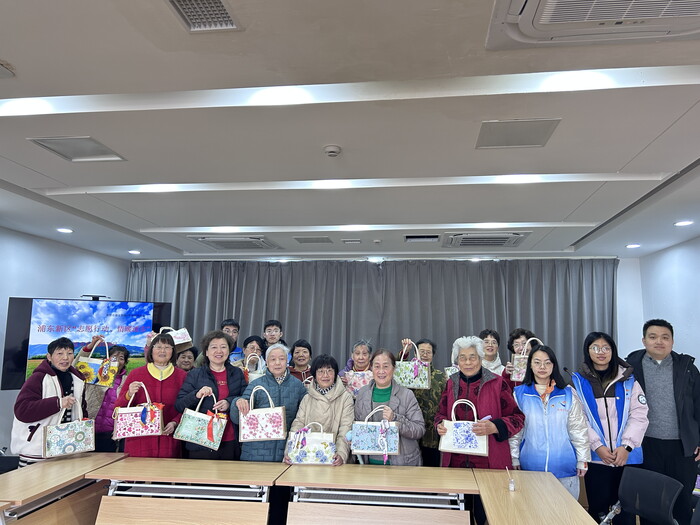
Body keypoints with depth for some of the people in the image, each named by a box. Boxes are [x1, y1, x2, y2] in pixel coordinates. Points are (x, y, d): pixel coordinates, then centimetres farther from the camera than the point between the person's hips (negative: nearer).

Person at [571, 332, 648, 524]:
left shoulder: (628, 378, 6)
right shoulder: (578, 381, 2)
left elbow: (639, 414, -1)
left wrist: (626, 446, -10)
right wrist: (597, 446, -12)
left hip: (627, 457, 1)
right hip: (596, 457, -1)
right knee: (598, 510, 7)